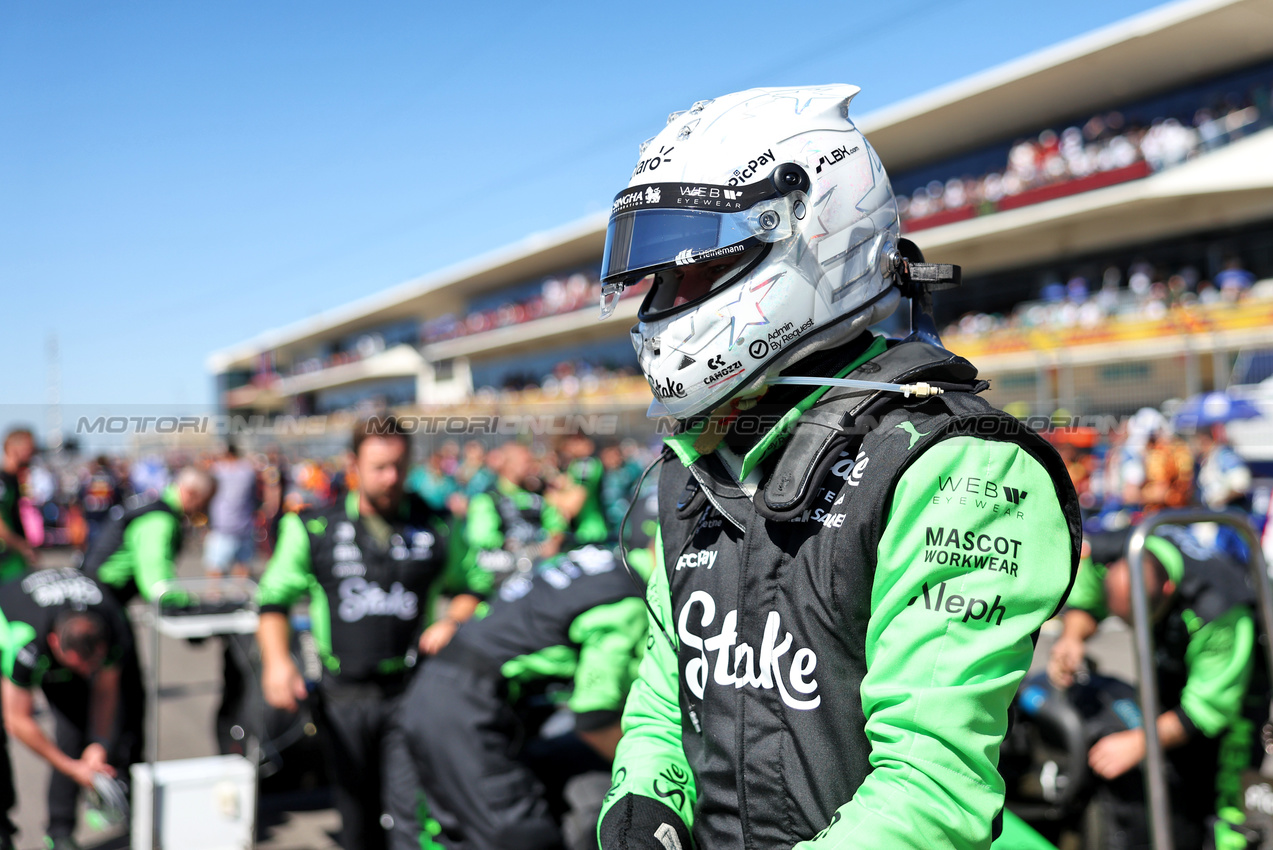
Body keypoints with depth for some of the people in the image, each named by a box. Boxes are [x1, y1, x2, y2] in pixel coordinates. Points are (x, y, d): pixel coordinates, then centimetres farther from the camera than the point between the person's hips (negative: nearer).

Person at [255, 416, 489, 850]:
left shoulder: (437, 527, 4)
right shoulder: (313, 529, 2)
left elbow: (472, 586, 16)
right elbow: (274, 599, 7)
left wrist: (452, 622, -5)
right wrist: (277, 659, -10)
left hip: (412, 695, -1)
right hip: (344, 696, 1)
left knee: (412, 814, -11)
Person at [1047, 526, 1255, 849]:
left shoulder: (1217, 611, -42)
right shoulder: (1108, 558, -28)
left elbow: (1210, 706, -35)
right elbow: (1083, 599, -5)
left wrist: (1137, 743, -39)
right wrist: (1070, 637, -27)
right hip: (1171, 663, 6)